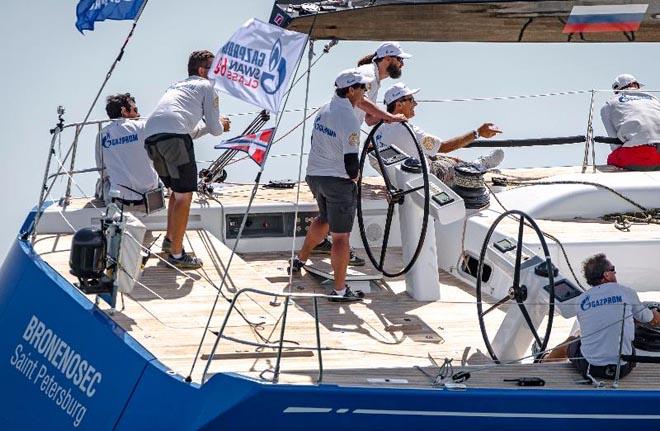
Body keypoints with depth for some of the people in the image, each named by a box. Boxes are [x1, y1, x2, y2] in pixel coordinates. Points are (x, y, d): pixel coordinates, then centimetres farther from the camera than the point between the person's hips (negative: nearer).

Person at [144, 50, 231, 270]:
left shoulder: (175, 87, 36)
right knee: (184, 196, -3)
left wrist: (207, 126, 45)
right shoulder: (206, 86, 15)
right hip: (174, 136, -8)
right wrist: (221, 125, 33)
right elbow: (215, 129, 12)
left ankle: (169, 240, 33)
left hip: (150, 137, 8)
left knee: (177, 190, 26)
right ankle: (176, 255, -4)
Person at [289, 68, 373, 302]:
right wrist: (354, 175, -2)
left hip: (315, 176, 8)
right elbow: (350, 159, -23)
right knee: (340, 235, -1)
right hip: (339, 180, -8)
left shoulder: (324, 111, 5)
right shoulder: (349, 118, -20)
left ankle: (300, 260, 40)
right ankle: (340, 289, 2)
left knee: (324, 219, 32)